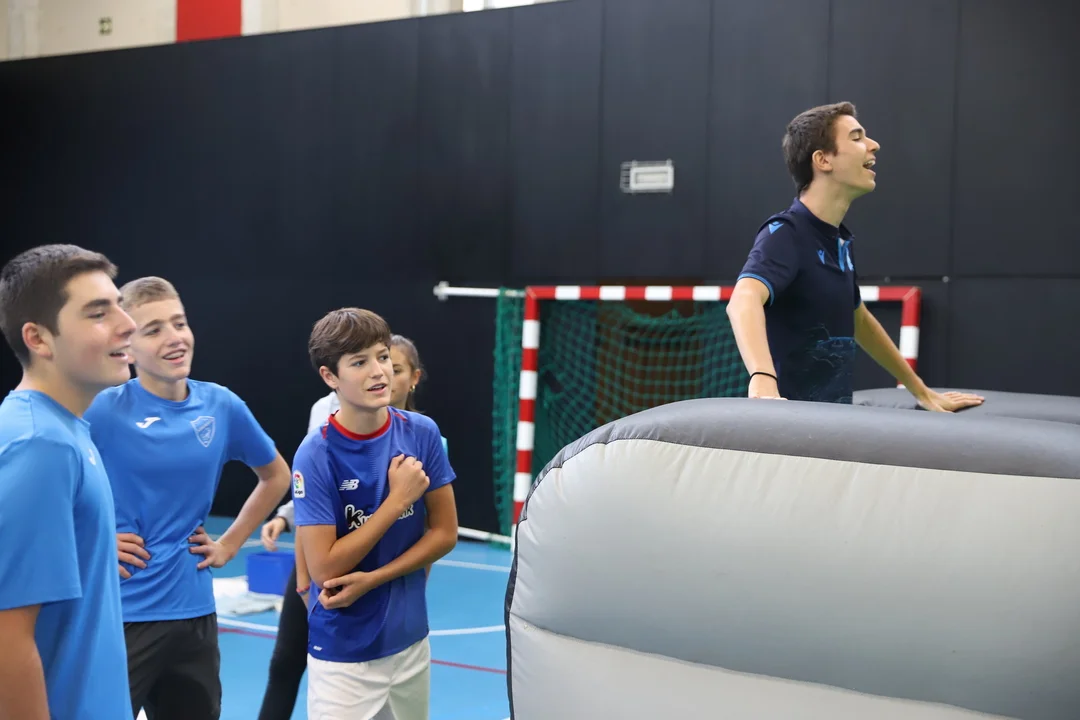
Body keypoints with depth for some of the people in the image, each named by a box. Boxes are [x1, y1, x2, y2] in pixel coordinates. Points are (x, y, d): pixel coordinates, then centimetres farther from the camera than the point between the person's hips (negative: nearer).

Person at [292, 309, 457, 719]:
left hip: (411, 640, 4)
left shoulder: (422, 434, -6)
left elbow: (445, 533, -1)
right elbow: (324, 569, -18)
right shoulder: (316, 456, -16)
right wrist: (397, 500, -19)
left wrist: (371, 579, -13)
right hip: (343, 653, -4)